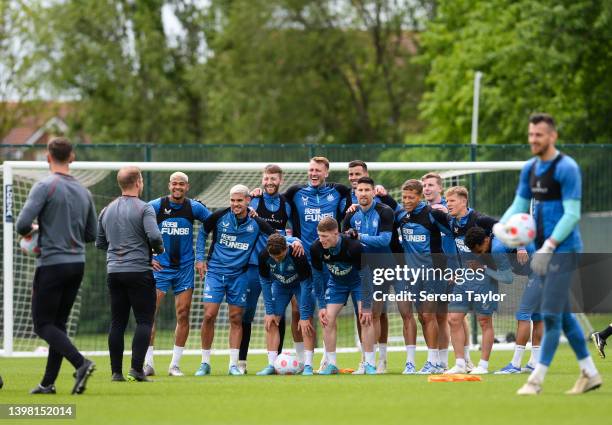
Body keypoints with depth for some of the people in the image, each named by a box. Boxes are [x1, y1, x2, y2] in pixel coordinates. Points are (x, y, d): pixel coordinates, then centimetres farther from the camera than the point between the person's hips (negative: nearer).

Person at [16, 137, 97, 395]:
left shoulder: (45, 186, -10)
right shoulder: (83, 192, 10)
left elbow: (23, 223, -18)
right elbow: (91, 235, 17)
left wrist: (29, 231, 3)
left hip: (52, 264, -6)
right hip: (77, 264, 6)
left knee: (43, 324, -2)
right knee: (58, 323, 12)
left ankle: (81, 363, -22)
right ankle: (48, 383, 10)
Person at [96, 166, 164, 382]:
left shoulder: (107, 210, 12)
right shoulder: (144, 208, -7)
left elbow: (99, 242, 18)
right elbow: (154, 236, -18)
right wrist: (159, 250, 2)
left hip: (114, 272, 6)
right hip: (139, 270, -6)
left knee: (117, 323, 7)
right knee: (144, 321, -2)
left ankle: (116, 371, 4)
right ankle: (137, 369, -13)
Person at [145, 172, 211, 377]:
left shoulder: (194, 207, 0)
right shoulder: (155, 206, -5)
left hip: (185, 267, 2)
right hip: (160, 266, -2)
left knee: (183, 314, -1)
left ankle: (175, 364, 8)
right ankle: (148, 363, -5)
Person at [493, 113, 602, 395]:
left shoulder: (566, 168, -13)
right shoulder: (530, 168, 12)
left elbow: (572, 213, -18)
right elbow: (519, 205, 16)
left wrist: (548, 246, -25)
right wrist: (501, 226, -6)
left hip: (563, 250, -8)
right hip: (544, 251, 8)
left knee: (551, 315, -10)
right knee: (563, 314, 13)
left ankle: (537, 379, -9)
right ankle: (589, 373, 22)